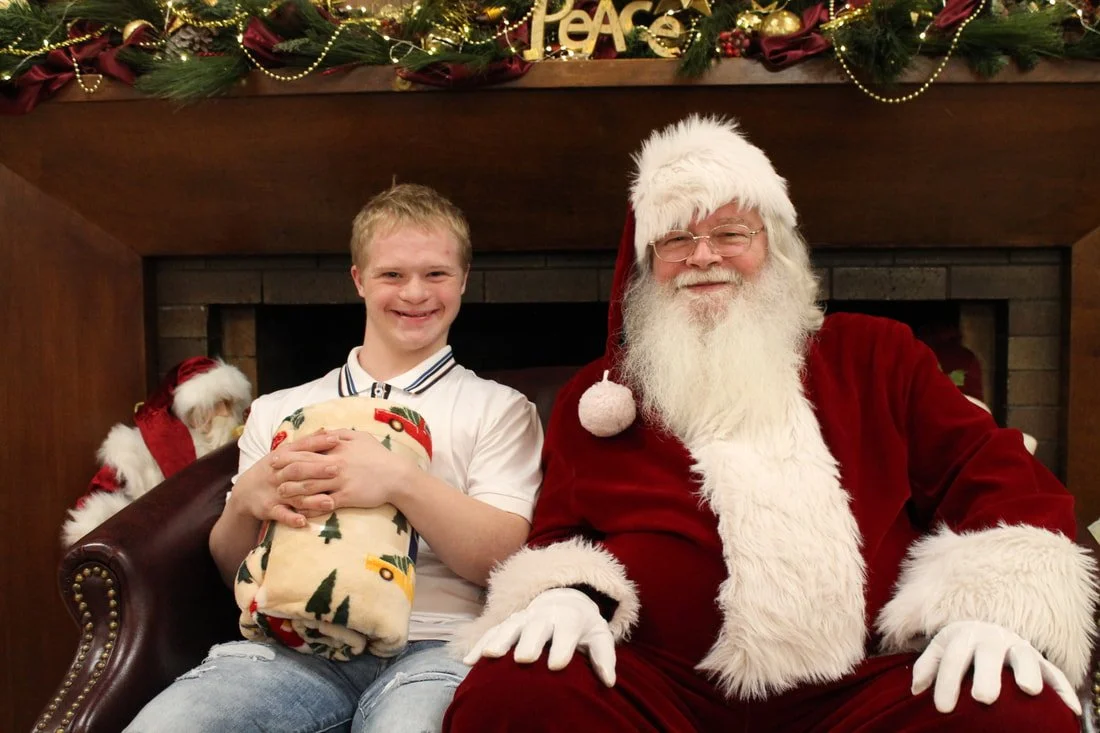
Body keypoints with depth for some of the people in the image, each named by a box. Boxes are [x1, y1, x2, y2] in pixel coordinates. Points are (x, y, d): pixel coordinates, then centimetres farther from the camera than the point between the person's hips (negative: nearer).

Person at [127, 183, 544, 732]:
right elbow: (234, 571, 19)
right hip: (297, 641, 3)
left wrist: (400, 482, -17)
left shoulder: (500, 409, 13)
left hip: (431, 644, -3)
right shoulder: (277, 411, 20)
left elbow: (504, 557, -1)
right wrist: (246, 502, -5)